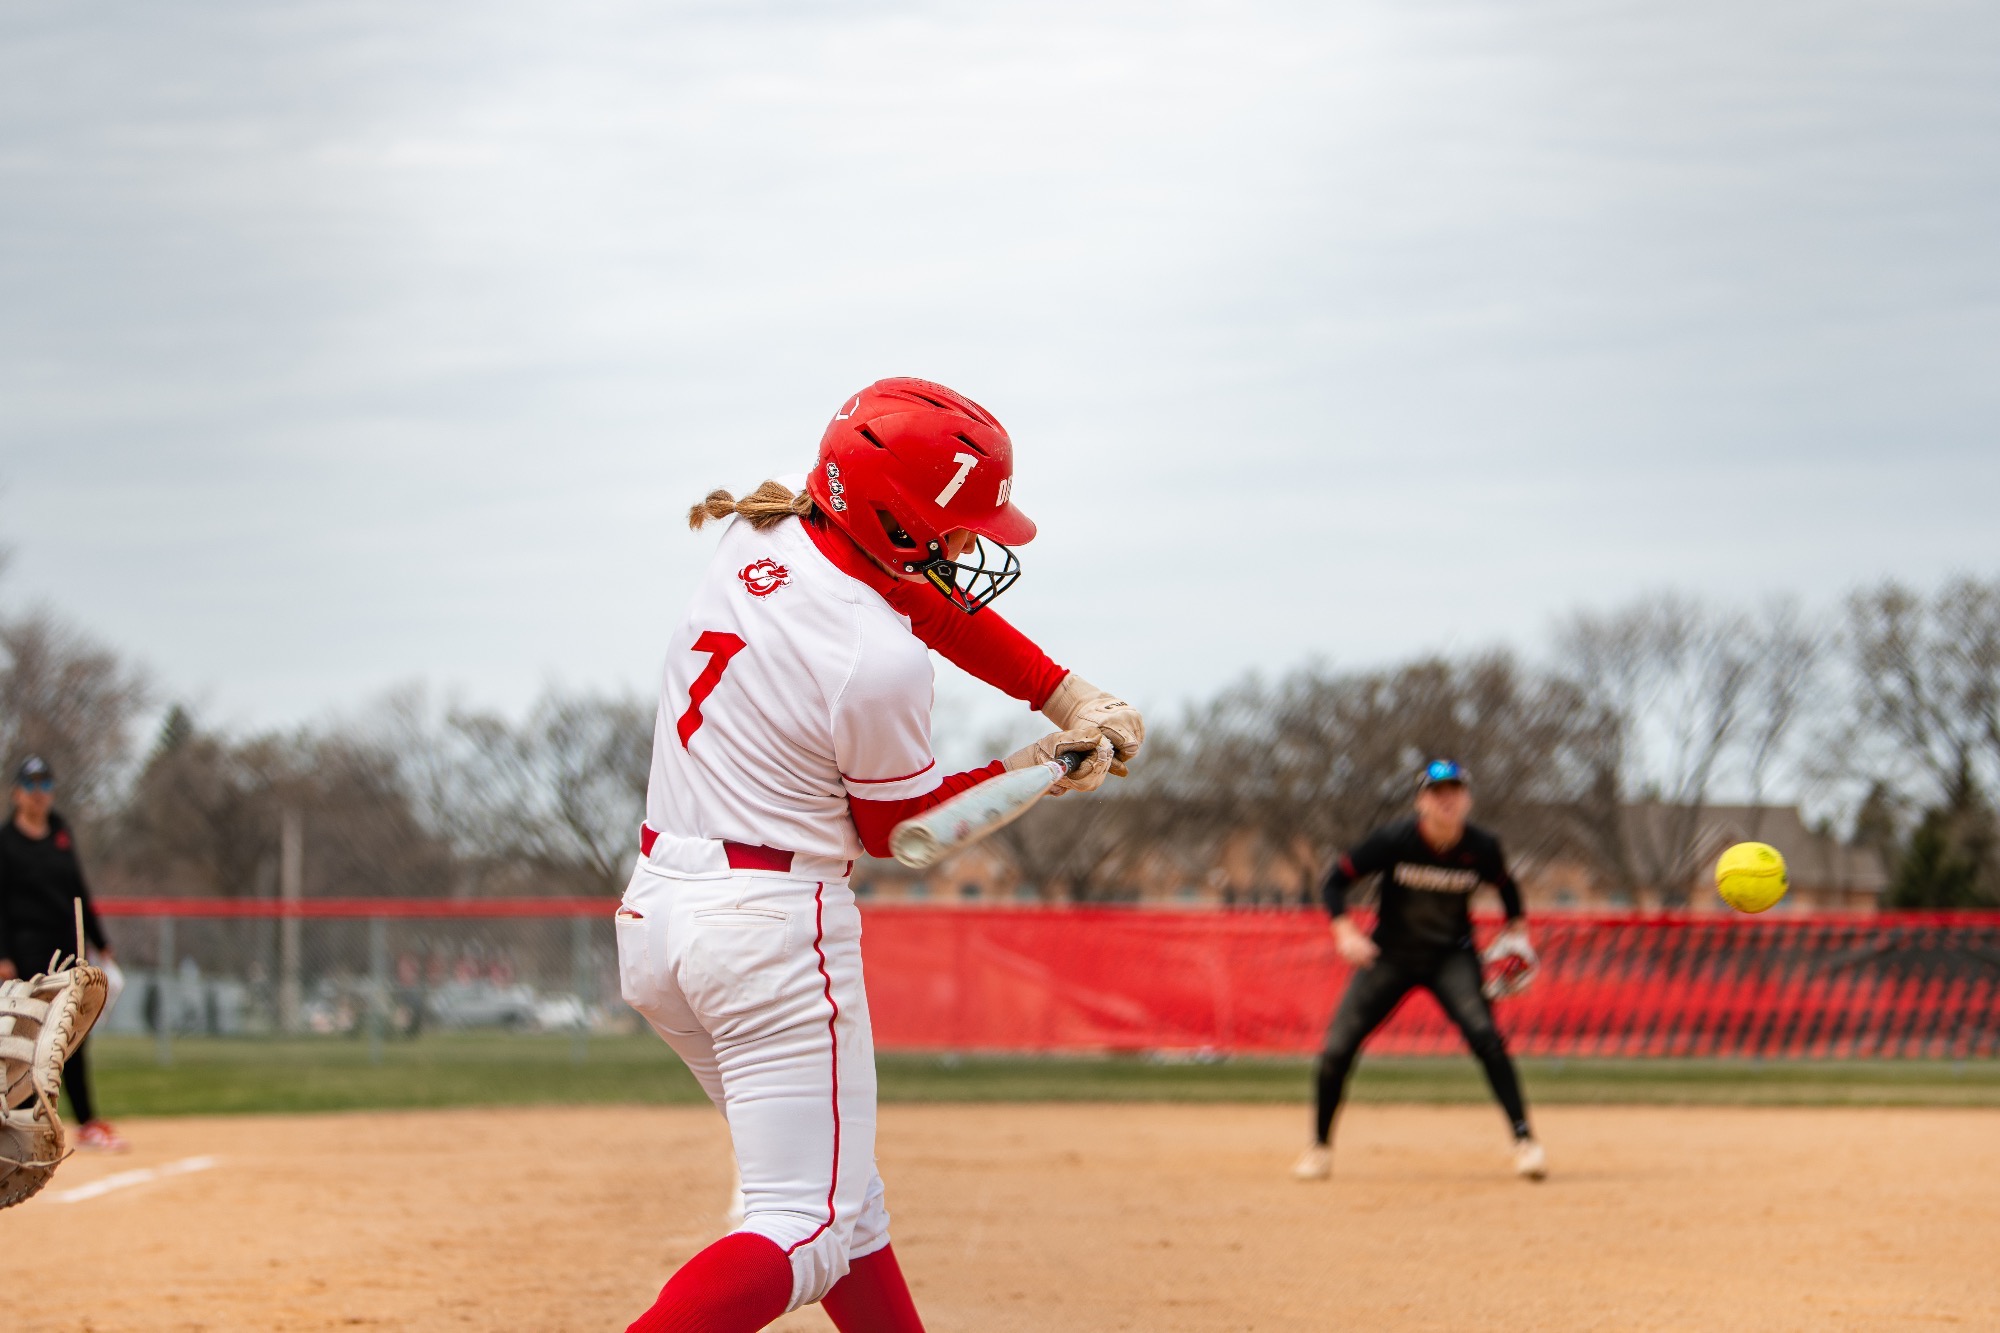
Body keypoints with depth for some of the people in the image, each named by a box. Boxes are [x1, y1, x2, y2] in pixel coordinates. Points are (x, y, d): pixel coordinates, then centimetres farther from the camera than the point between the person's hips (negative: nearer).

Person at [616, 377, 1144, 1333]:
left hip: (652, 917, 9)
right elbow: (897, 828, -3)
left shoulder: (756, 540, 3)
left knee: (845, 1195, 19)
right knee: (809, 1228, -7)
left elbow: (924, 600, 14)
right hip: (773, 926, -9)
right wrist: (1027, 771, 9)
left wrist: (1068, 697, 7)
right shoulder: (879, 666, -20)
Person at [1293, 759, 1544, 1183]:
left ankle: (1524, 1140, -18)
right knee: (1337, 1049, -7)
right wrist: (1345, 931, -27)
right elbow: (1336, 880, -12)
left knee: (1484, 1033, -25)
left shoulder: (1481, 848, -13)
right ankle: (1320, 1146, 15)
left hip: (1451, 957, 0)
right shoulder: (1393, 841, -19)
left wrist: (1518, 937, -2)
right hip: (1389, 957, 0)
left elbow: (1507, 889, 9)